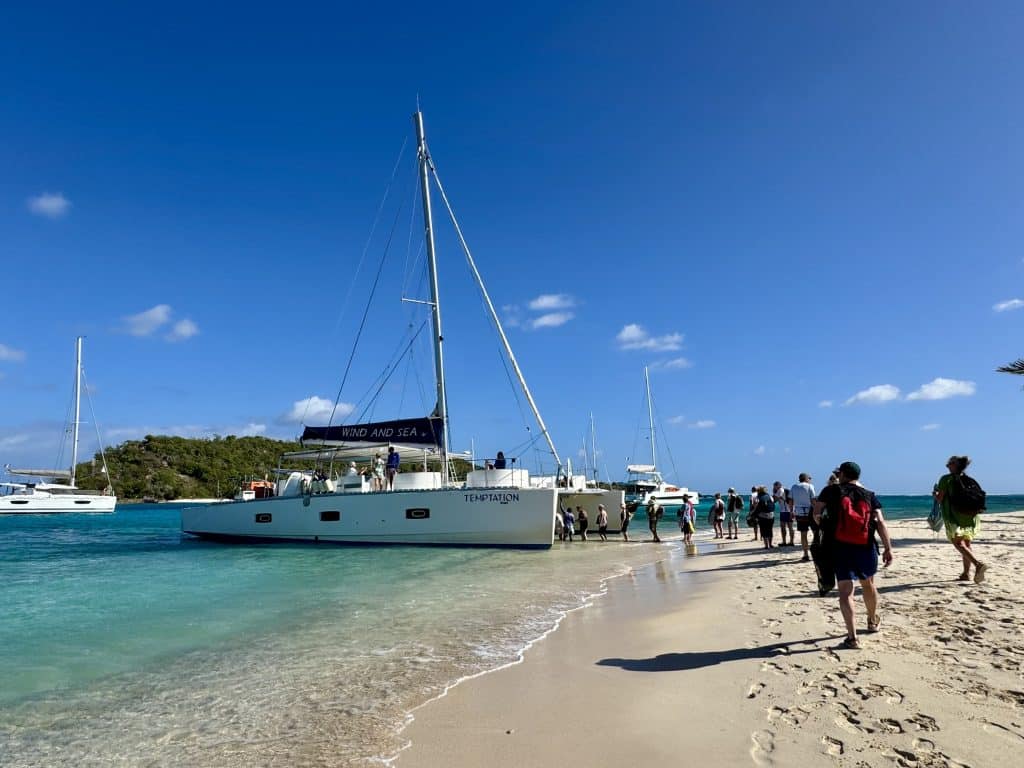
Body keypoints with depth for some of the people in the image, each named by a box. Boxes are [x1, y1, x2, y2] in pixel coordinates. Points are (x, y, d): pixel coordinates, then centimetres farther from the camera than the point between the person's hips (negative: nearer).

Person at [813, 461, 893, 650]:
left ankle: (852, 637, -10)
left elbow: (816, 514, -1)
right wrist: (888, 548, -4)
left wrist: (823, 526, 20)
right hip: (865, 548, 3)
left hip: (839, 547, -3)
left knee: (845, 591, -3)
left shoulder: (831, 491, 2)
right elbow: (880, 522, -3)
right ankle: (873, 621, 47)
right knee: (868, 584, 25)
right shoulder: (869, 495, 7)